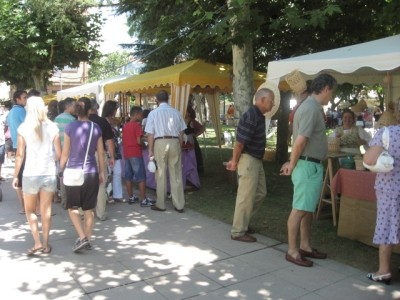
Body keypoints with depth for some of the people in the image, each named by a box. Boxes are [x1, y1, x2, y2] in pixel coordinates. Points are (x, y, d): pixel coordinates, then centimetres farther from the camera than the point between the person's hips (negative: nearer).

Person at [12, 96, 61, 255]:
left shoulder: (23, 128, -6)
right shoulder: (52, 127, -2)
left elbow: (20, 155, -6)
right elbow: (59, 153, -1)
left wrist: (15, 175, 2)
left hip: (31, 174, -2)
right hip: (49, 173, 2)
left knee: (30, 210, 16)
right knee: (46, 210, 12)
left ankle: (37, 242, 8)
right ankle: (45, 244, 19)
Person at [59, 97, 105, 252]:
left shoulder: (70, 127, -7)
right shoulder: (96, 128, 0)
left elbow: (65, 153, -4)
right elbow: (100, 154, 4)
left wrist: (61, 170, 9)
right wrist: (102, 172, 14)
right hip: (91, 172, 2)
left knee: (72, 207, 11)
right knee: (89, 209, 11)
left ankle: (82, 237, -2)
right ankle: (87, 240, 16)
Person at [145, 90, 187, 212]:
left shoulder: (153, 113, -1)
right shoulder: (176, 112, 5)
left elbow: (150, 134, -3)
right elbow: (181, 133, 6)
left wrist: (150, 150, 4)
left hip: (160, 143, -2)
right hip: (175, 142, 2)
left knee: (161, 175, 7)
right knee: (176, 175, 8)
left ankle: (160, 204, 17)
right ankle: (179, 205, 13)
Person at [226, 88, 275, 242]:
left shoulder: (259, 116, 12)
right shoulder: (251, 116, -20)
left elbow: (240, 141, 15)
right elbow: (239, 143, -20)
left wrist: (234, 159, 16)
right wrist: (235, 162, -9)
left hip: (257, 160, 10)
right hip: (249, 160, -10)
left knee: (260, 193, 17)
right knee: (246, 197, -2)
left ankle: (242, 222, 30)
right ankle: (238, 232, 10)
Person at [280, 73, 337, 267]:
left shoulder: (313, 107, 15)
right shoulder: (311, 108, -18)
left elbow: (302, 140, 17)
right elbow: (300, 141, -24)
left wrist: (292, 162, 17)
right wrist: (293, 165, -12)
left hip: (313, 165, 10)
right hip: (308, 165, -10)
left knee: (308, 208, 16)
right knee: (300, 209, -3)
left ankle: (305, 246, 27)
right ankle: (292, 251, 6)